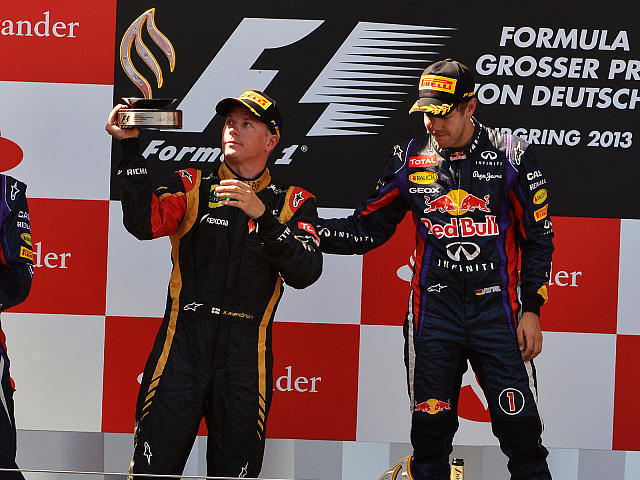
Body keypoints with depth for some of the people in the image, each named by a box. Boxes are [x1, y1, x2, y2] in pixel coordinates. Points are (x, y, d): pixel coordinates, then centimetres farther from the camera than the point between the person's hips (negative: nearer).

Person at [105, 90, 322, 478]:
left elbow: (306, 272, -8)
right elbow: (146, 223, -11)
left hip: (245, 359, 1)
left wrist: (261, 214, -19)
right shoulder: (191, 187, 10)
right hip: (183, 345, 0)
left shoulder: (293, 203, 9)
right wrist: (131, 147, -16)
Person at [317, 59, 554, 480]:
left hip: (496, 309, -2)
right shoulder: (410, 159, 6)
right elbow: (368, 228, 12)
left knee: (521, 428, -5)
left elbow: (538, 238, 3)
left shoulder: (511, 156, -2)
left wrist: (531, 310, -2)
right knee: (429, 429, 4)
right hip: (434, 310, 2)